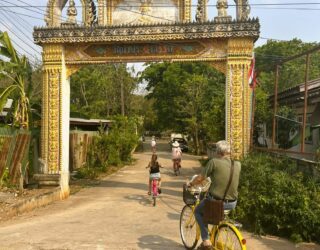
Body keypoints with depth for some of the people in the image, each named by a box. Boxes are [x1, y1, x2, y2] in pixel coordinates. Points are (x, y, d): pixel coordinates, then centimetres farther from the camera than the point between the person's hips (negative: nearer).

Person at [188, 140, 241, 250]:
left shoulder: (214, 162, -11)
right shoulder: (238, 164, 2)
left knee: (198, 211, 25)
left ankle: (206, 241, 14)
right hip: (232, 203, 4)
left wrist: (190, 183, 14)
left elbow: (200, 178, -6)